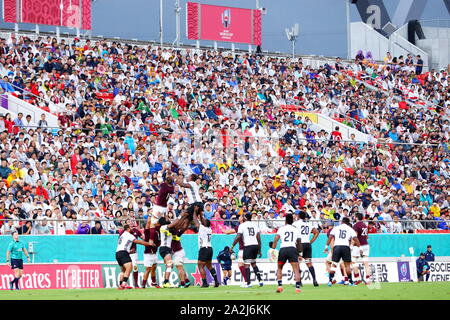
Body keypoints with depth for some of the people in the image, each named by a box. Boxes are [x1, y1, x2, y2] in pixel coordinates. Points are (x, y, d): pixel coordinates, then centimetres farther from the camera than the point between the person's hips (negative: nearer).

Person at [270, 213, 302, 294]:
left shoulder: (281, 228, 13)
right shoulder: (296, 229, 17)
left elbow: (275, 239, 0)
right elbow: (299, 243, 23)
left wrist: (273, 249, 0)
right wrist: (299, 253, 34)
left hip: (283, 249, 0)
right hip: (292, 249, 0)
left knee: (279, 268, 19)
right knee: (296, 269, 0)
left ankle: (280, 285, 7)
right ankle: (297, 287, -13)